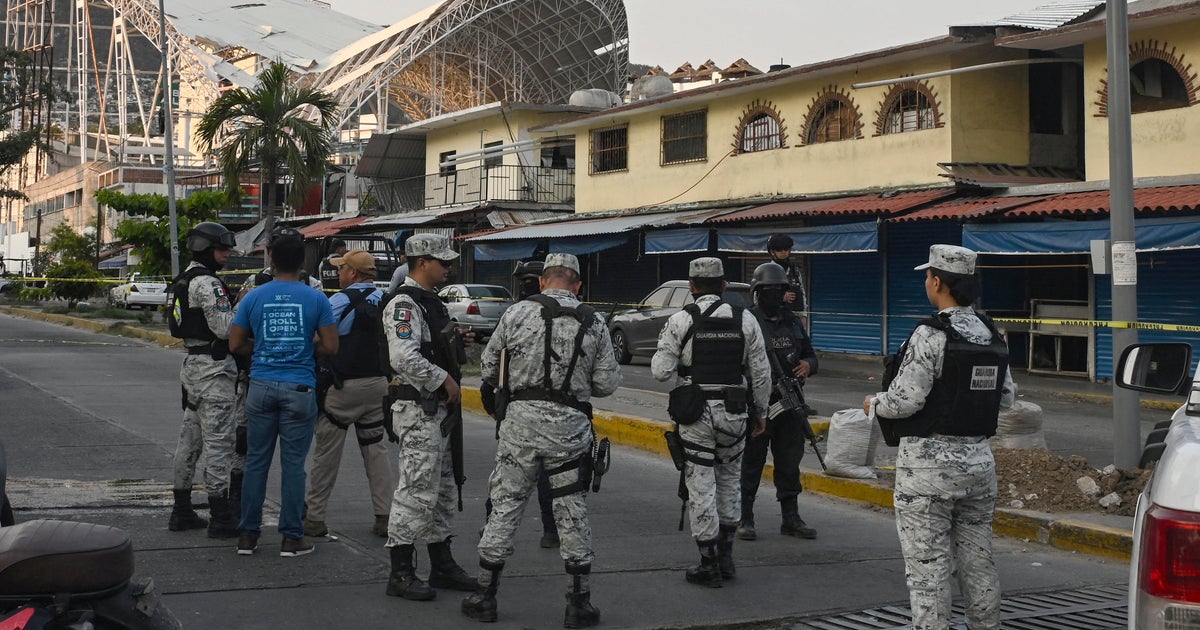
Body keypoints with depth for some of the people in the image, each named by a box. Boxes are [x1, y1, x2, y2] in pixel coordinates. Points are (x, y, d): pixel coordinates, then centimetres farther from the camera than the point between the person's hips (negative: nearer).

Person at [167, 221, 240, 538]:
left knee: (190, 438, 14)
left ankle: (181, 511, 20)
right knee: (218, 441, -7)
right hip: (213, 369, -11)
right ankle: (220, 517, -5)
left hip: (193, 365, 11)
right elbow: (225, 328, -22)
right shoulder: (208, 283, -15)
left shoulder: (185, 280, 17)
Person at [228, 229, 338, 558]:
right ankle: (291, 537, 7)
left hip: (261, 386, 2)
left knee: (256, 461, 9)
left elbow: (235, 344, 4)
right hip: (300, 389, -2)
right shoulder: (316, 299, -3)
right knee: (293, 464, 2)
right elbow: (330, 347, -3)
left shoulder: (254, 298, 2)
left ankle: (248, 535, 14)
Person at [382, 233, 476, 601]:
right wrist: (445, 380, -19)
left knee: (442, 490, 16)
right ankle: (400, 574, -1)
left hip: (436, 409, 11)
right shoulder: (404, 305, -15)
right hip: (417, 409, -11)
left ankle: (442, 565, 25)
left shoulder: (430, 302, 17)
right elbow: (405, 358, -28)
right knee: (418, 491, -8)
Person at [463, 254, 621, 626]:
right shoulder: (593, 323, 2)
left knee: (505, 505, 8)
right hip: (571, 425, 0)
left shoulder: (516, 314, -1)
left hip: (521, 419, 0)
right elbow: (607, 383, 2)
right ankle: (579, 604, 14)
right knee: (572, 512, 8)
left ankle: (484, 596, 14)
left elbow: (487, 370, 5)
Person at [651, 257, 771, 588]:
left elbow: (661, 371, -10)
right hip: (734, 412, 3)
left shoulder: (681, 321, -7)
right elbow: (761, 373, 5)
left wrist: (662, 351, 12)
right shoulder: (745, 320, 2)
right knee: (729, 481, 19)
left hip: (695, 414, -3)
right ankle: (726, 555, 23)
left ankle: (709, 564, 6)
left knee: (701, 487, 3)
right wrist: (760, 412, 16)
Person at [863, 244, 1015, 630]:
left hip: (928, 465, -7)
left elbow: (905, 400, -18)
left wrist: (874, 405, 1)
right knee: (977, 562, 16)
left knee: (927, 568, -1)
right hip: (979, 460, 7)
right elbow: (1006, 396, 12)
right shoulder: (991, 335, 7)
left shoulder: (930, 335, -16)